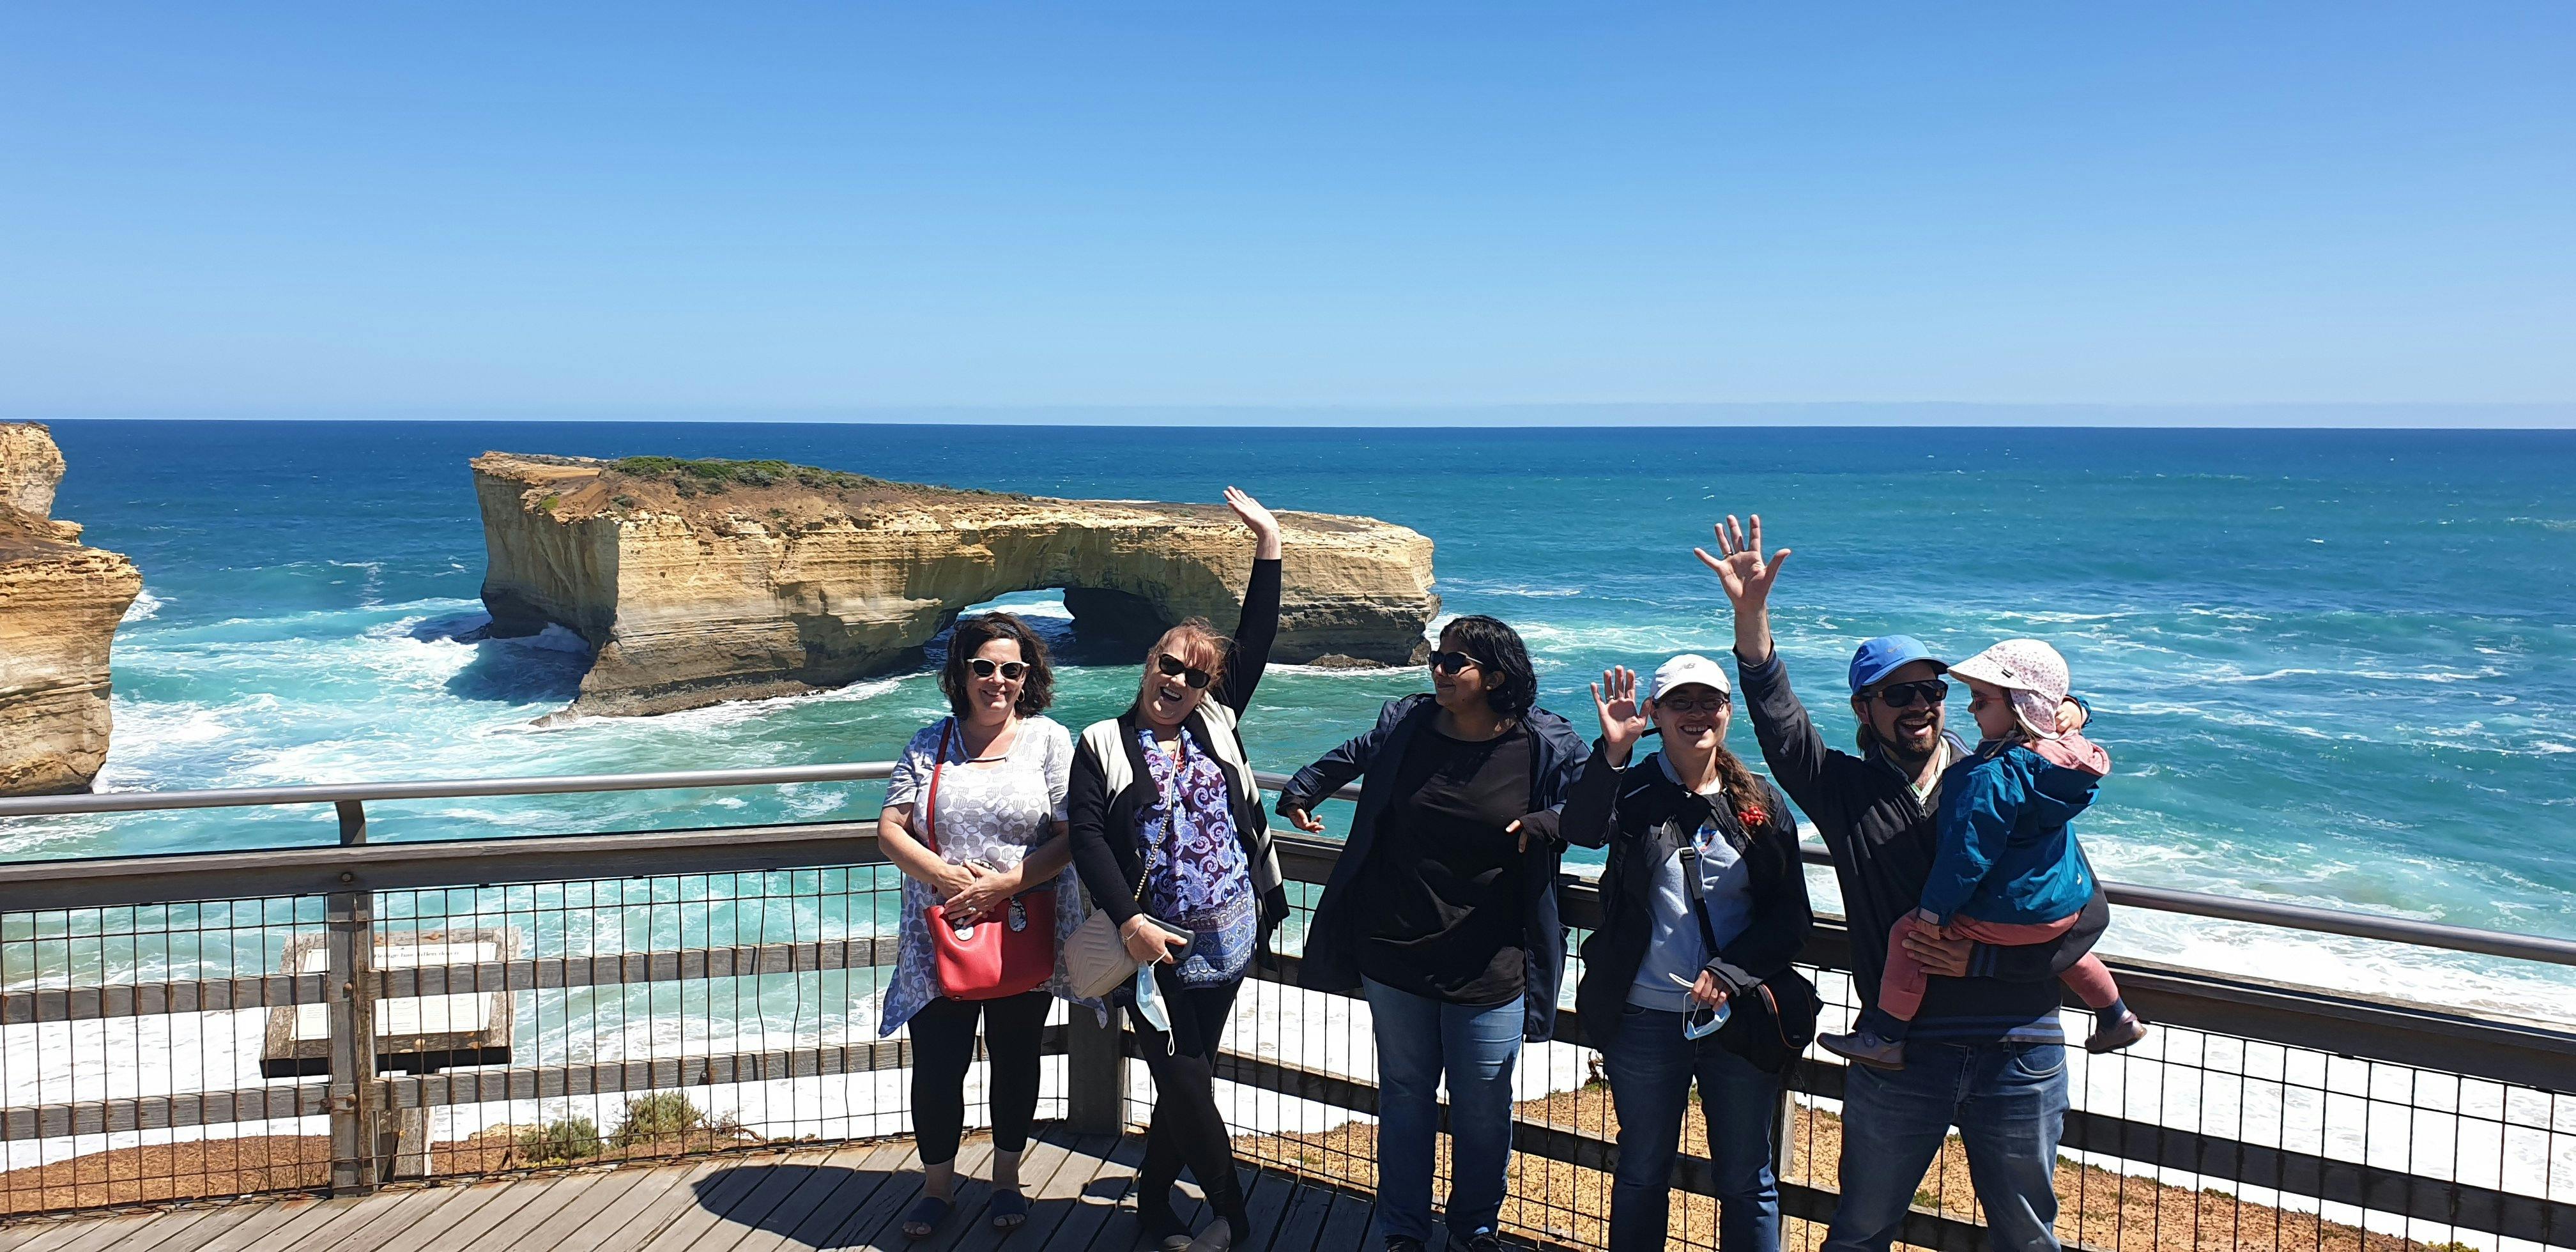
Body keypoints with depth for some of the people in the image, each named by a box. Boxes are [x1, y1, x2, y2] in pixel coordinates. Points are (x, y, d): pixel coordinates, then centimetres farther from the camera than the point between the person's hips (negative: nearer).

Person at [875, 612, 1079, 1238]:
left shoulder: (1049, 739, -1)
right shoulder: (930, 743, 5)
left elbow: (1072, 837, -6)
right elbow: (890, 830, 1)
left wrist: (1004, 884, -17)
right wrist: (945, 875, -15)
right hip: (939, 938, 1)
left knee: (1015, 1058, 13)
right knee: (935, 1066, 2)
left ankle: (1007, 1176, 34)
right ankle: (938, 1183, 25)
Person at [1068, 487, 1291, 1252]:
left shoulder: (1215, 726, 8)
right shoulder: (1104, 745, -2)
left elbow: (1257, 641, 6)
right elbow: (1087, 837, -10)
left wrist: (1268, 544, 3)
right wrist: (1129, 919, -20)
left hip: (1227, 938, 4)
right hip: (1156, 946, -4)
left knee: (1186, 1081, 12)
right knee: (1187, 1084, -3)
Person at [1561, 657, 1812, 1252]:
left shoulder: (1763, 804, 2)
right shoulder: (1634, 791, -2)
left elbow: (1794, 918, 0)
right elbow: (1582, 830, -25)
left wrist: (1729, 970, -14)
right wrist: (1611, 752, -35)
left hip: (1740, 1017, 1)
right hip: (1646, 1018, -1)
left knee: (1746, 1182, 12)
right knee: (1642, 1175, 13)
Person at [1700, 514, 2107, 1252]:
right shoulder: (1846, 791, 4)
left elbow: (2087, 912, -1)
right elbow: (1777, 721, -11)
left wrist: (1981, 959, -12)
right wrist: (1751, 615, -24)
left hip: (2019, 1054, 0)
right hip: (1900, 1053, 0)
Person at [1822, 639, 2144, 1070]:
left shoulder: (1990, 776, -25)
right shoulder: (2062, 755, -1)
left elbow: (1968, 851, -24)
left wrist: (1935, 909, -17)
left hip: (2005, 916, -9)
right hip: (2067, 908, 9)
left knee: (1907, 934, -1)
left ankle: (1885, 1037, 4)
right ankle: (2116, 1018, 52)